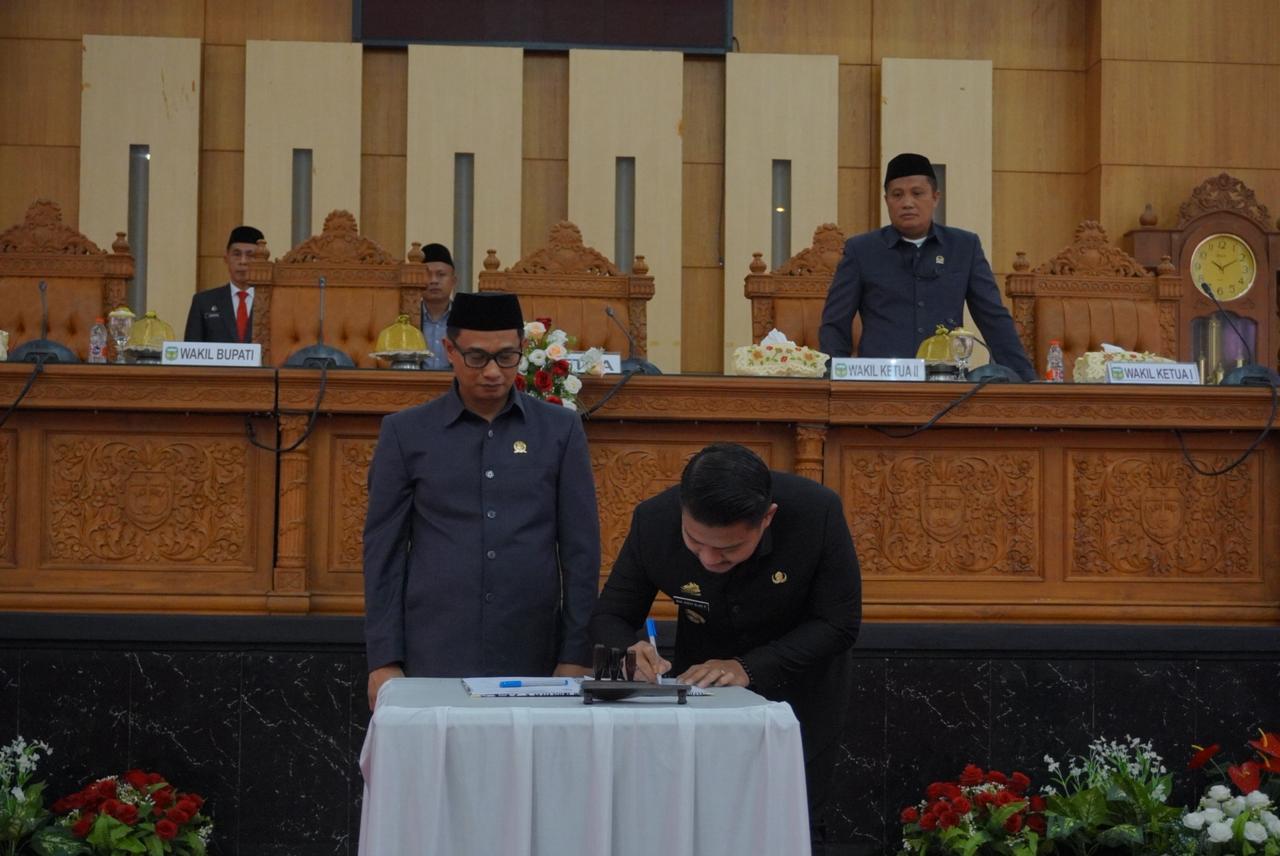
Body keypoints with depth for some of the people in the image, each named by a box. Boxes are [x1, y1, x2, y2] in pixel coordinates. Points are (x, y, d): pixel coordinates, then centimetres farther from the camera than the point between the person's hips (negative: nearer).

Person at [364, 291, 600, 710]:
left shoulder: (560, 430, 6)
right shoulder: (405, 433, 5)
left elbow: (580, 550, 6)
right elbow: (384, 552, 4)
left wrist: (576, 656, 1)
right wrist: (384, 660, -1)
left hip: (531, 660, 1)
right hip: (433, 660, -1)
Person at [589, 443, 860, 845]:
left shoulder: (817, 511, -31)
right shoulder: (654, 520, -26)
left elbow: (838, 624, -22)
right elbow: (609, 617, -13)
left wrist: (749, 668, -33)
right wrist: (629, 654, -35)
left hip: (799, 691, -1)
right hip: (704, 685, 2)